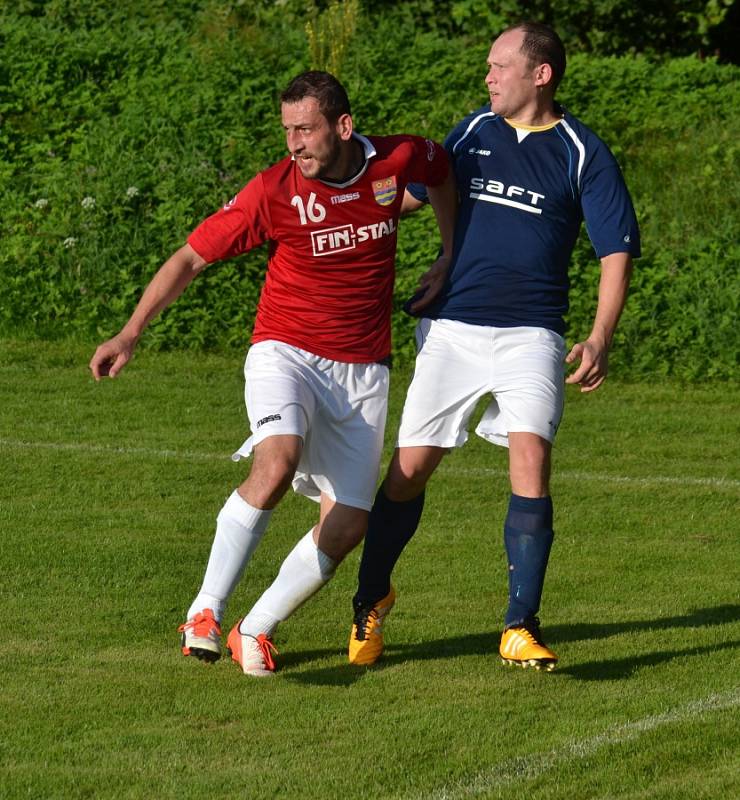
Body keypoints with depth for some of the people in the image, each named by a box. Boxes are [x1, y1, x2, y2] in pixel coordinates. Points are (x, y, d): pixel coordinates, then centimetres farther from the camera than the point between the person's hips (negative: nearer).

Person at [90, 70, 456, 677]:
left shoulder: (397, 160, -7)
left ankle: (255, 630, 13)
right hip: (286, 353, -3)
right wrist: (129, 335, -15)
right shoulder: (274, 190, -14)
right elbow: (191, 258, -7)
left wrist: (452, 255, 18)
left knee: (348, 524, -4)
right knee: (276, 464, -32)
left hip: (362, 371, 3)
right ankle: (206, 611, -22)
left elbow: (442, 167, 19)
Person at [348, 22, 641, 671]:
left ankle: (521, 629, -12)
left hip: (529, 335, -3)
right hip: (451, 328, 3)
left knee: (530, 456, -19)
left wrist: (599, 341, -14)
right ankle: (372, 600, 23)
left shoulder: (583, 154, -1)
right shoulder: (475, 133, 10)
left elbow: (617, 251, -3)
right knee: (410, 466, 0)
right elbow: (413, 192, 27)